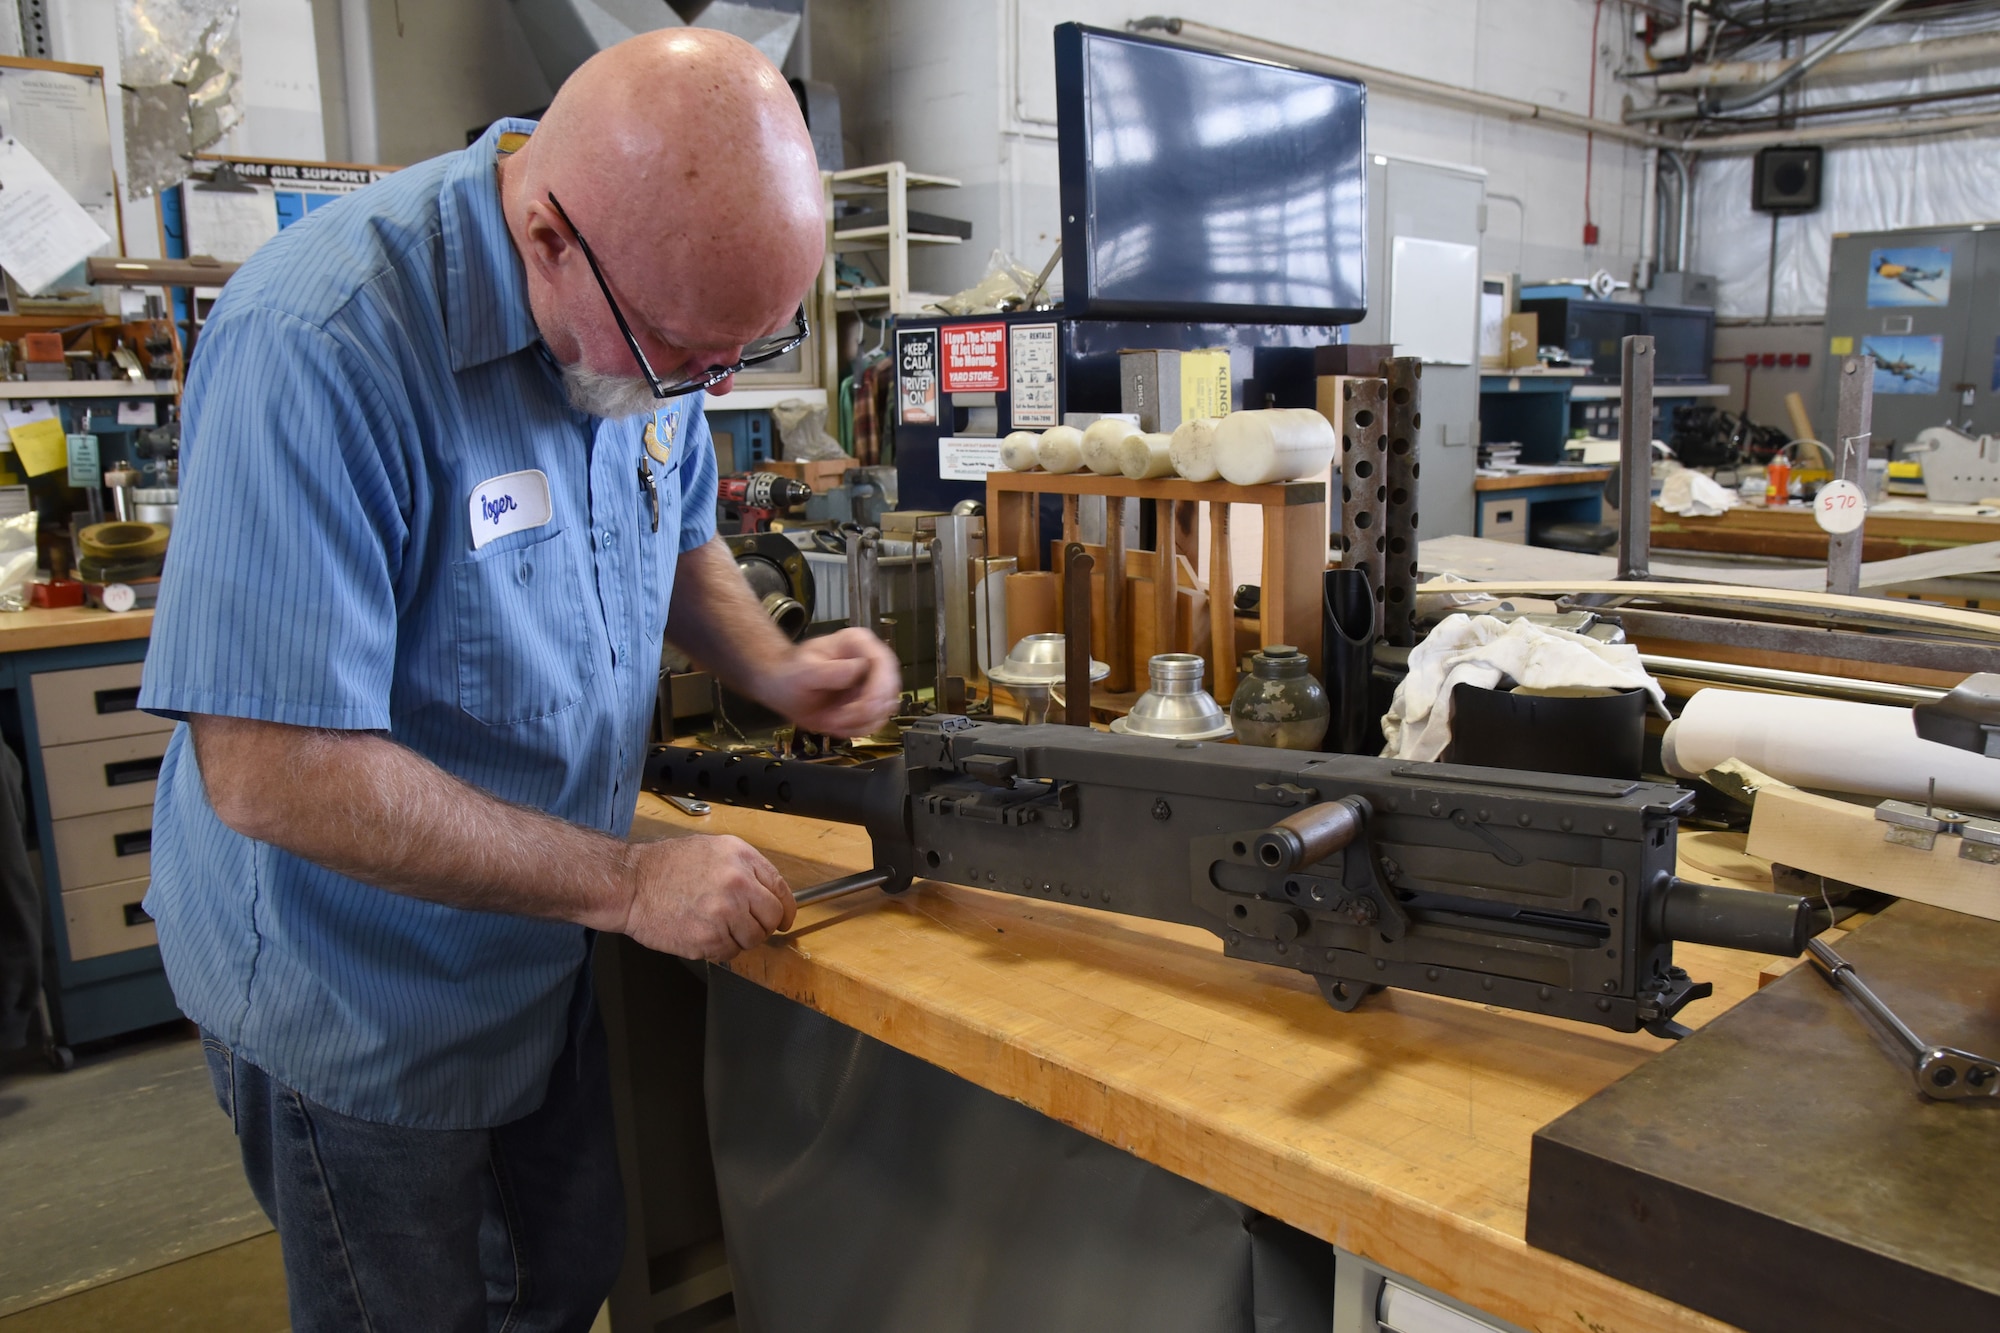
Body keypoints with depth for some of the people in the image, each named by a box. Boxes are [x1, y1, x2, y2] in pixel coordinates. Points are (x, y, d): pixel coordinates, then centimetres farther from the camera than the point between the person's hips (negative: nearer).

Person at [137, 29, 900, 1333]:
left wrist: (774, 666, -11)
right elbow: (271, 774, -31)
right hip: (356, 995, -6)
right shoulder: (322, 349, -31)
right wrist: (628, 882, -25)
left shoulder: (658, 302, -8)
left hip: (544, 958, 6)